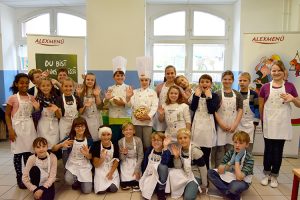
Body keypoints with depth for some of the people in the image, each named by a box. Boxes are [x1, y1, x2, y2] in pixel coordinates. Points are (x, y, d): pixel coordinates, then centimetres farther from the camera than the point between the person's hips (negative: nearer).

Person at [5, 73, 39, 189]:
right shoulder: (13, 98, -7)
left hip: (29, 127, 3)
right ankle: (19, 179, 17)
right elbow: (7, 115, -4)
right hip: (17, 128, -3)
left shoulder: (32, 98, 4)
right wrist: (10, 130, -11)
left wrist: (37, 108, -10)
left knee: (28, 152, 9)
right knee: (18, 153, 4)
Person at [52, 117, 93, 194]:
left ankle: (80, 181, 25)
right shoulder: (69, 138, -8)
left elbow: (91, 157, 0)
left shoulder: (89, 139, -6)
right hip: (72, 165, 0)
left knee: (87, 191, -10)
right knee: (68, 180, -31)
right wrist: (61, 144, -26)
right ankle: (76, 181, 7)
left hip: (85, 166, 0)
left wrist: (87, 154, -23)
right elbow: (53, 149, -6)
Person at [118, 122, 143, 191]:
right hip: (125, 163, 1)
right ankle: (127, 184, 25)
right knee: (124, 185, -9)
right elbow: (121, 159, -6)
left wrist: (137, 169, -16)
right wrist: (124, 154, -28)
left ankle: (135, 182, 20)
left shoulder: (138, 140, -18)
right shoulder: (120, 142, -14)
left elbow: (140, 156, -10)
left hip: (135, 162, 0)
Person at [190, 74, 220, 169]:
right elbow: (192, 108, -5)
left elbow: (212, 110, -10)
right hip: (197, 124, 2)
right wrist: (197, 95, -6)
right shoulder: (196, 94, 11)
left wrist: (208, 97, -10)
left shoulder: (214, 95, 5)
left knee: (206, 153, 4)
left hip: (208, 125, -1)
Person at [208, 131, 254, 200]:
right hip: (227, 178, 6)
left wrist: (237, 160, -24)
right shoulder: (230, 153, -7)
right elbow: (219, 170, -11)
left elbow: (239, 177, -28)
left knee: (234, 186, -40)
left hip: (241, 182, -5)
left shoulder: (249, 159, -18)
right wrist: (230, 162, -24)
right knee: (210, 172, -15)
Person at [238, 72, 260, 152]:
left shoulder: (254, 94, -4)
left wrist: (255, 123, -8)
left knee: (248, 147, 5)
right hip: (237, 124, 3)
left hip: (249, 125, -2)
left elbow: (257, 109, -4)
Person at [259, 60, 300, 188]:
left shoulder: (290, 86, 1)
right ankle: (266, 174, 24)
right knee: (268, 149, 9)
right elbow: (261, 106, 8)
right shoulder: (265, 87, 0)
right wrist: (263, 120, 9)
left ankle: (274, 176, 23)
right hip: (269, 123, 0)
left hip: (282, 124, 0)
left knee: (278, 150, 7)